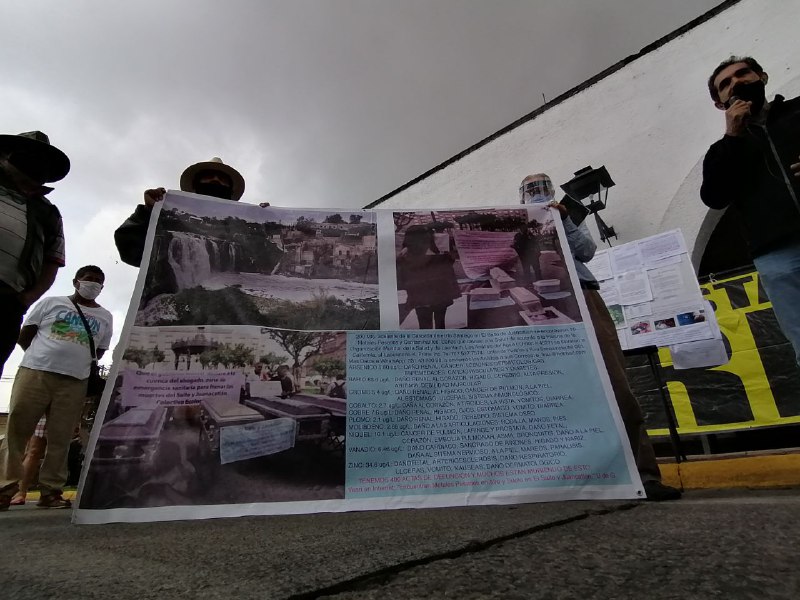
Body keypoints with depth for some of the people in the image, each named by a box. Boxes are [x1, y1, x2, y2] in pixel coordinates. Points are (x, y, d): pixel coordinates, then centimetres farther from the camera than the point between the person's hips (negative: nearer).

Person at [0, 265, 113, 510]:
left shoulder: (105, 317, 15)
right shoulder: (51, 302, 11)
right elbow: (24, 335, 12)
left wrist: (78, 362, 8)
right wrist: (42, 354, 9)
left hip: (74, 382, 1)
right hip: (34, 373, 0)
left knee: (60, 439, 0)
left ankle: (50, 491, 6)